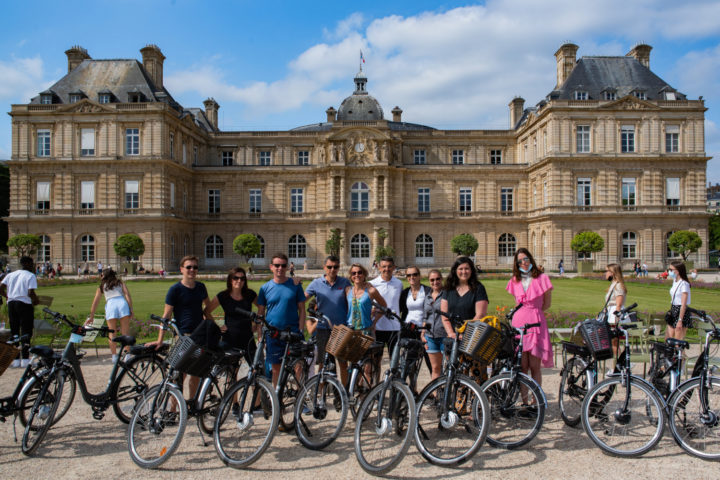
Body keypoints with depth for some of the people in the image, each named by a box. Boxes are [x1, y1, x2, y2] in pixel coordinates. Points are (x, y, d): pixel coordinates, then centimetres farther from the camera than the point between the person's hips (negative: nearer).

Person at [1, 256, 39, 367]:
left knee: (14, 332, 11)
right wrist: (36, 300, 1)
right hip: (25, 304, -6)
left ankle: (15, 360, 12)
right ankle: (25, 359, -1)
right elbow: (31, 293, -15)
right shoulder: (31, 276, -5)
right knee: (26, 332, 0)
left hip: (11, 303, 6)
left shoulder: (10, 275, 13)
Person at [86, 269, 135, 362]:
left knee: (112, 333, 7)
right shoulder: (120, 283, 24)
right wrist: (131, 310, 5)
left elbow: (95, 302, 21)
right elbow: (127, 295, 9)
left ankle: (114, 356, 4)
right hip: (122, 303, 1)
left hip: (110, 304, 0)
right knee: (125, 332, 3)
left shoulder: (102, 286, 23)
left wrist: (91, 317, 26)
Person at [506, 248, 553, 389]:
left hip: (536, 323, -2)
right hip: (518, 323, 3)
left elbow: (547, 304, 6)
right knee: (522, 367, 1)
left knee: (534, 367, -2)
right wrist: (524, 312, 9)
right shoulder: (514, 281, 12)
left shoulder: (542, 278, 2)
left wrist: (532, 312, 2)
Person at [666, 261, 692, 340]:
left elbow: (683, 305, -19)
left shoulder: (684, 284, -15)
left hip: (682, 313, -8)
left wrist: (680, 320, -21)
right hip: (673, 311, 8)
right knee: (669, 339, 6)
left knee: (677, 342, -4)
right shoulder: (675, 281, 10)